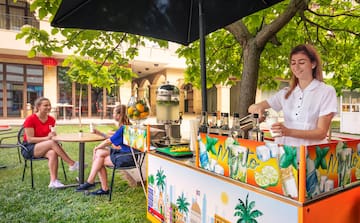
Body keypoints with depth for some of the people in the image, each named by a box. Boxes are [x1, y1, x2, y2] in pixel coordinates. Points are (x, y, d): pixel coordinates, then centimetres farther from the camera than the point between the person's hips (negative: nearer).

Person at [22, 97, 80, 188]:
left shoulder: (51, 119, 3)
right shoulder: (30, 120, -12)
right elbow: (30, 139, -16)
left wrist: (53, 134, -15)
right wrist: (47, 138, -28)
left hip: (44, 148, 5)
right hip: (29, 148, -5)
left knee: (53, 153, -33)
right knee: (52, 142, -34)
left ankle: (53, 181, -35)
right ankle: (72, 164, -31)